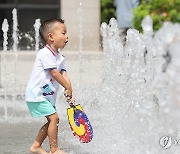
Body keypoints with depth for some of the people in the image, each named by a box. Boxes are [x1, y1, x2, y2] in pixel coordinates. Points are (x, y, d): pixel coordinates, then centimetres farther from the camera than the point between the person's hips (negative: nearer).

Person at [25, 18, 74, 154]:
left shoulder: (60, 57, 9)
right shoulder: (45, 53, -19)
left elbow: (63, 74, 0)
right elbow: (54, 73, -23)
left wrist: (69, 92, -14)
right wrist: (68, 87, -19)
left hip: (48, 96, 10)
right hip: (36, 94, -10)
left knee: (52, 120, 12)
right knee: (54, 117, -14)